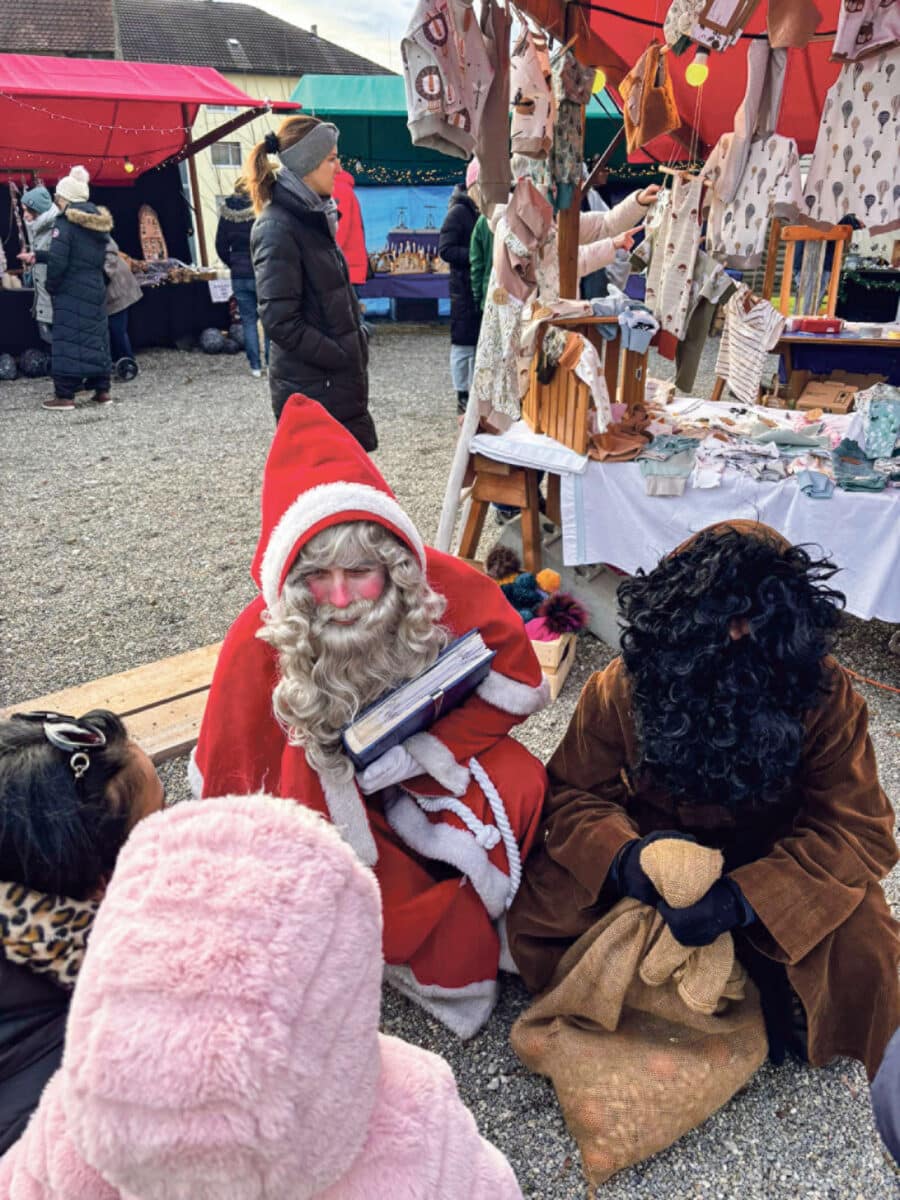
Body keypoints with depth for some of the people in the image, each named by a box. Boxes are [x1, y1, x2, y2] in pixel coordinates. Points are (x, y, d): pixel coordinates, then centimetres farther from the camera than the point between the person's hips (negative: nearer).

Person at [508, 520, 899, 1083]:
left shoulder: (826, 698, -25)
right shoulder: (619, 690, -23)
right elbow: (575, 794, -11)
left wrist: (743, 899, -36)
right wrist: (620, 856, -34)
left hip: (773, 868, -1)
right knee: (538, 911, -19)